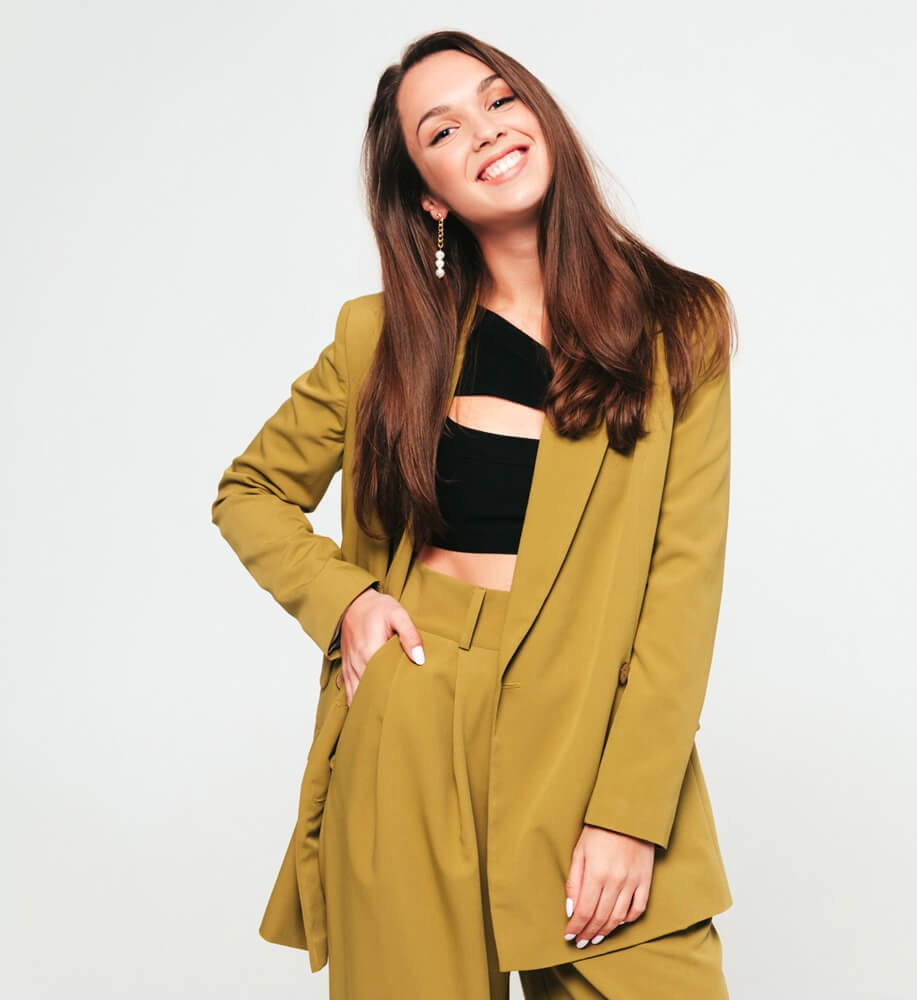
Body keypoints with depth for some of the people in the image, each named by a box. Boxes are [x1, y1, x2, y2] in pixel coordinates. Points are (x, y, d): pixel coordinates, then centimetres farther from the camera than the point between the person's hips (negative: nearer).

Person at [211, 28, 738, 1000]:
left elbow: (683, 576, -3)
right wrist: (340, 599, -3)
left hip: (595, 735, 0)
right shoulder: (386, 336, 5)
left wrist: (631, 811, -11)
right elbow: (250, 492, 17)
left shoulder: (679, 325, 2)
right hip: (407, 734, 1)